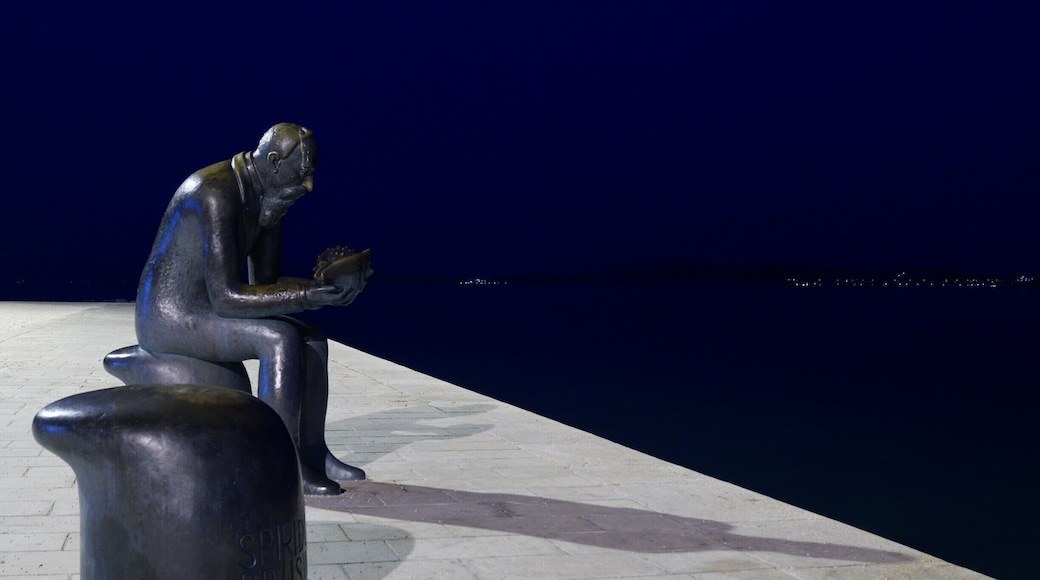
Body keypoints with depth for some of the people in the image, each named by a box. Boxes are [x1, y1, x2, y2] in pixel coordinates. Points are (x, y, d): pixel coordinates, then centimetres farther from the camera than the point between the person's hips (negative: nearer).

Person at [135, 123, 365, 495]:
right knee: (281, 339, -27)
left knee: (313, 340, 1)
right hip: (170, 318, -10)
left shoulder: (259, 196, 5)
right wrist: (307, 296, -30)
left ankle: (313, 453, 3)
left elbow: (266, 283, 10)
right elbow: (226, 297, -29)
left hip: (204, 309, 10)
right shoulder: (217, 196, -25)